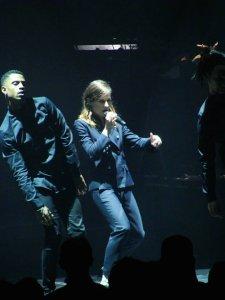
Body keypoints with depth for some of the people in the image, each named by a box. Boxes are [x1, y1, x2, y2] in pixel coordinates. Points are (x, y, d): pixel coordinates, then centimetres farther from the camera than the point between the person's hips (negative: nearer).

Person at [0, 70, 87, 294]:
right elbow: (20, 172, -10)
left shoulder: (43, 105, -1)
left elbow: (66, 138, 4)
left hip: (66, 181, 3)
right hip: (42, 186, -3)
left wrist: (77, 173, 3)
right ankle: (48, 288, 3)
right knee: (53, 235, -10)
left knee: (78, 232, -3)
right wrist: (37, 204, -17)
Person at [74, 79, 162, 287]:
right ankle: (107, 276, -11)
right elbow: (92, 152, -13)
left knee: (138, 234, 7)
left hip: (123, 183, 6)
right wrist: (106, 130, -16)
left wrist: (150, 142, -16)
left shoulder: (117, 121, 10)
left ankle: (115, 265, 28)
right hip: (102, 185, -6)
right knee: (121, 227, -24)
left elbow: (135, 141, 4)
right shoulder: (82, 124, -3)